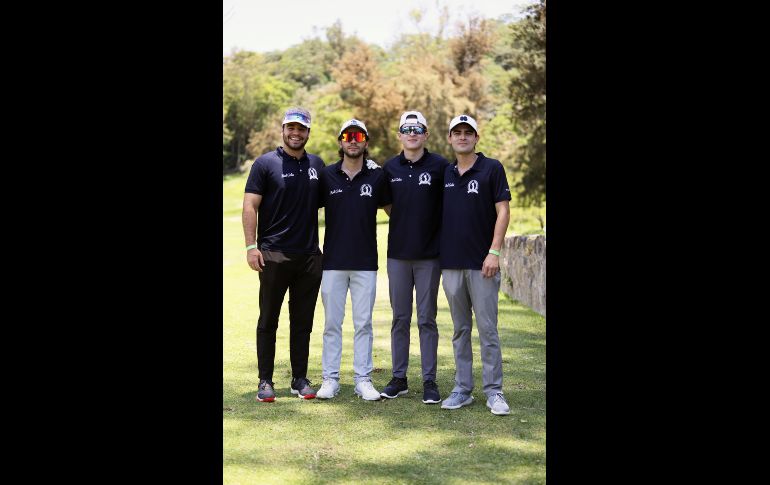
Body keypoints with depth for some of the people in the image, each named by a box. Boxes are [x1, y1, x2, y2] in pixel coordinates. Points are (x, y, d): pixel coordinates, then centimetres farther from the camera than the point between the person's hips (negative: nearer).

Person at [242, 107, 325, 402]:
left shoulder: (317, 165, 12)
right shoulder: (266, 164, -2)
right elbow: (250, 206, -6)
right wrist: (251, 246, -14)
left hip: (309, 256, 4)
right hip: (274, 255, -4)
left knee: (303, 322, 9)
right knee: (268, 320, 3)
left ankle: (300, 379, 18)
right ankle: (265, 381, 10)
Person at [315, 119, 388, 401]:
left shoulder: (377, 176, 4)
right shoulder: (327, 176, 4)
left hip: (365, 262, 0)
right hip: (333, 261, 0)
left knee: (363, 323, 3)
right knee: (332, 323, 4)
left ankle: (363, 380, 10)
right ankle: (330, 379, 11)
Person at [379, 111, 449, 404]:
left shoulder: (440, 166, -3)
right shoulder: (390, 168, 7)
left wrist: (431, 225, -2)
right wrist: (405, 222, 8)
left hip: (429, 254, -3)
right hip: (398, 253, 3)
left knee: (427, 319, 2)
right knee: (400, 318, 9)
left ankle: (429, 381, 8)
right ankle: (399, 378, 17)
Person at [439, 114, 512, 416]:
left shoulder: (492, 168, -1)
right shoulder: (444, 174, 13)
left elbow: (503, 212, -5)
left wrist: (494, 252, -13)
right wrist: (438, 254, 9)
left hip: (481, 264, -4)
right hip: (451, 263, 5)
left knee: (487, 329, -3)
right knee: (460, 330, 10)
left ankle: (494, 391, 3)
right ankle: (462, 389, 15)